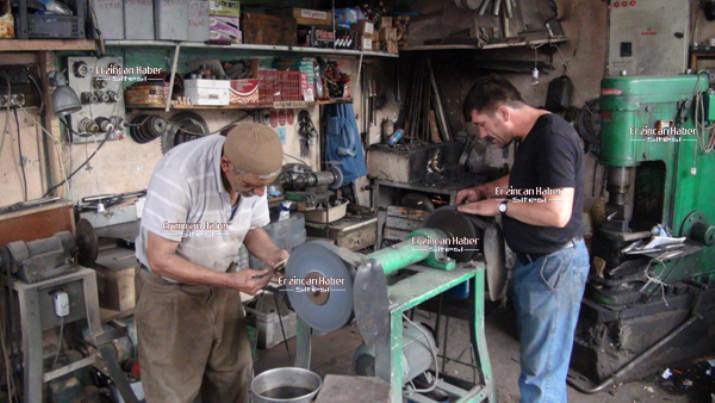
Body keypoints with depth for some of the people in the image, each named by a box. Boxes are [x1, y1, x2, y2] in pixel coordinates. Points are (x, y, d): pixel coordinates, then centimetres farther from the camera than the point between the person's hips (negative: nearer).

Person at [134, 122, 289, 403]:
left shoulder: (252, 171, -14)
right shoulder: (178, 175, -33)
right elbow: (160, 259, -27)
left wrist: (273, 255, -20)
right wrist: (230, 281, -31)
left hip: (219, 283, 5)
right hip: (170, 289, -5)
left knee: (234, 377, 14)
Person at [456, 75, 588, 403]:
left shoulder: (553, 138, -20)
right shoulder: (531, 136, 11)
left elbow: (557, 213, -27)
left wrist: (500, 205, -17)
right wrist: (483, 190, 15)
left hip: (555, 265, -10)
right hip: (533, 261, 10)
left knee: (541, 373, -2)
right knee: (538, 358, 19)